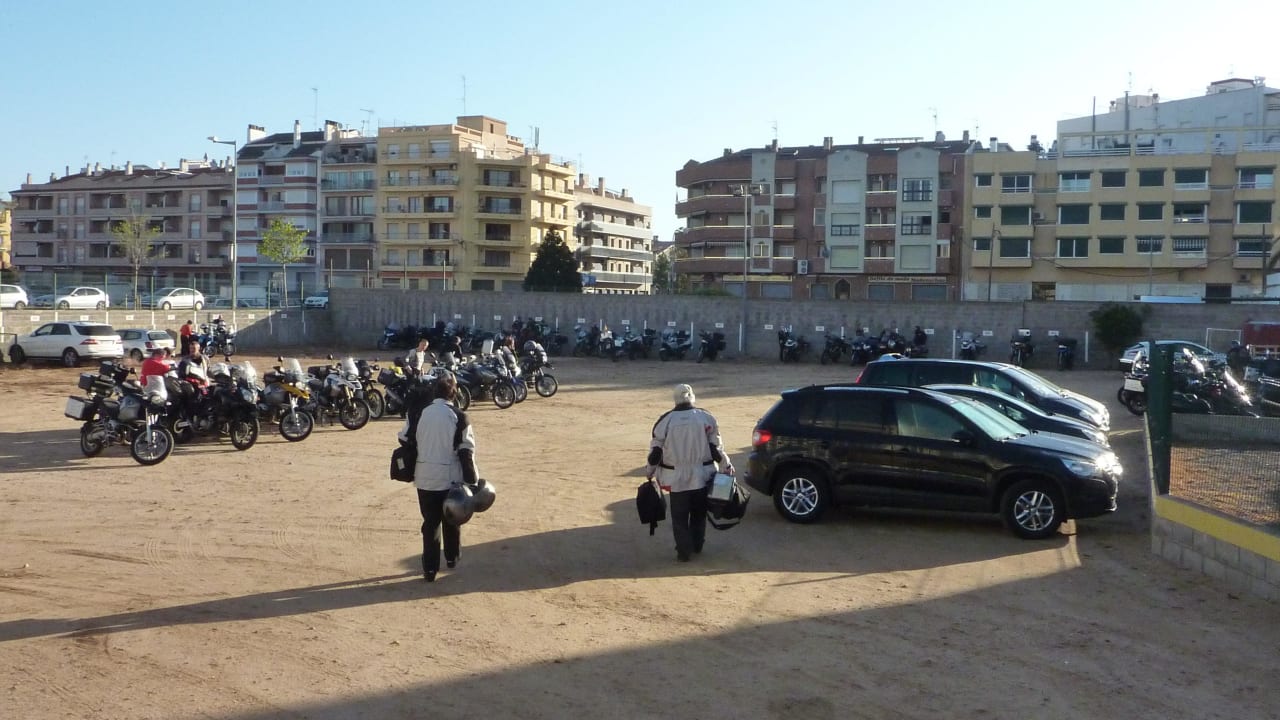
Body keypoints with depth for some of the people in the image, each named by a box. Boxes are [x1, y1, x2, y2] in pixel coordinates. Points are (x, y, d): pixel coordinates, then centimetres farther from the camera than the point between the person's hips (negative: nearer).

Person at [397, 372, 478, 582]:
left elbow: (405, 441, 6)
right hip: (451, 478, -1)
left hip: (425, 477, 2)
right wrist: (472, 482, -5)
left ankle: (430, 568, 7)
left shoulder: (417, 413, -2)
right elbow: (466, 452, -11)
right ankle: (452, 558, 34)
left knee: (430, 522, 9)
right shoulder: (458, 417, -11)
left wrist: (410, 470, 21)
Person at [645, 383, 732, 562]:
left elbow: (656, 451, -1)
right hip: (702, 476, 2)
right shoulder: (706, 417, -4)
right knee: (699, 512, 19)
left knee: (679, 517, 7)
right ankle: (697, 545, 29)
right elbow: (716, 447, -3)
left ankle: (684, 551, 5)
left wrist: (650, 471, 12)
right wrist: (726, 466, 9)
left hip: (676, 478, -2)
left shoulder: (665, 420, -6)